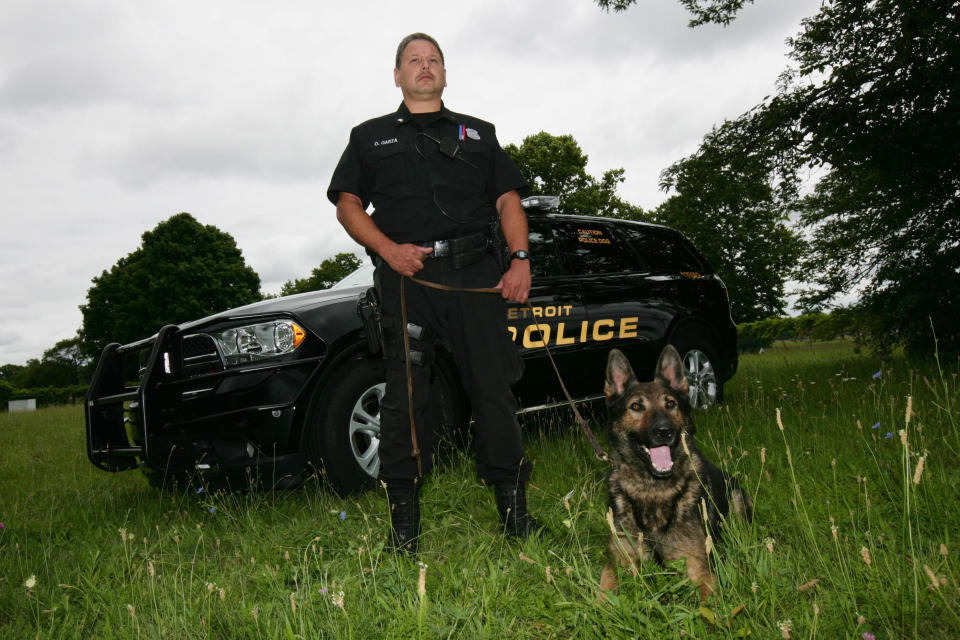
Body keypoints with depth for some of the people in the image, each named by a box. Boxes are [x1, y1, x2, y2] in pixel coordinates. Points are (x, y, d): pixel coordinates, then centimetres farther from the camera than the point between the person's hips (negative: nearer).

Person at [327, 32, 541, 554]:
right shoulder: (370, 136, 20)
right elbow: (347, 204, 11)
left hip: (475, 273, 1)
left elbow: (507, 199, 17)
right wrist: (389, 249, -7)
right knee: (404, 395, -4)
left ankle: (513, 508, 9)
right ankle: (403, 516, 5)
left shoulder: (478, 133, 24)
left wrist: (520, 258, 0)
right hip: (406, 276, -1)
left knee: (493, 388, -2)